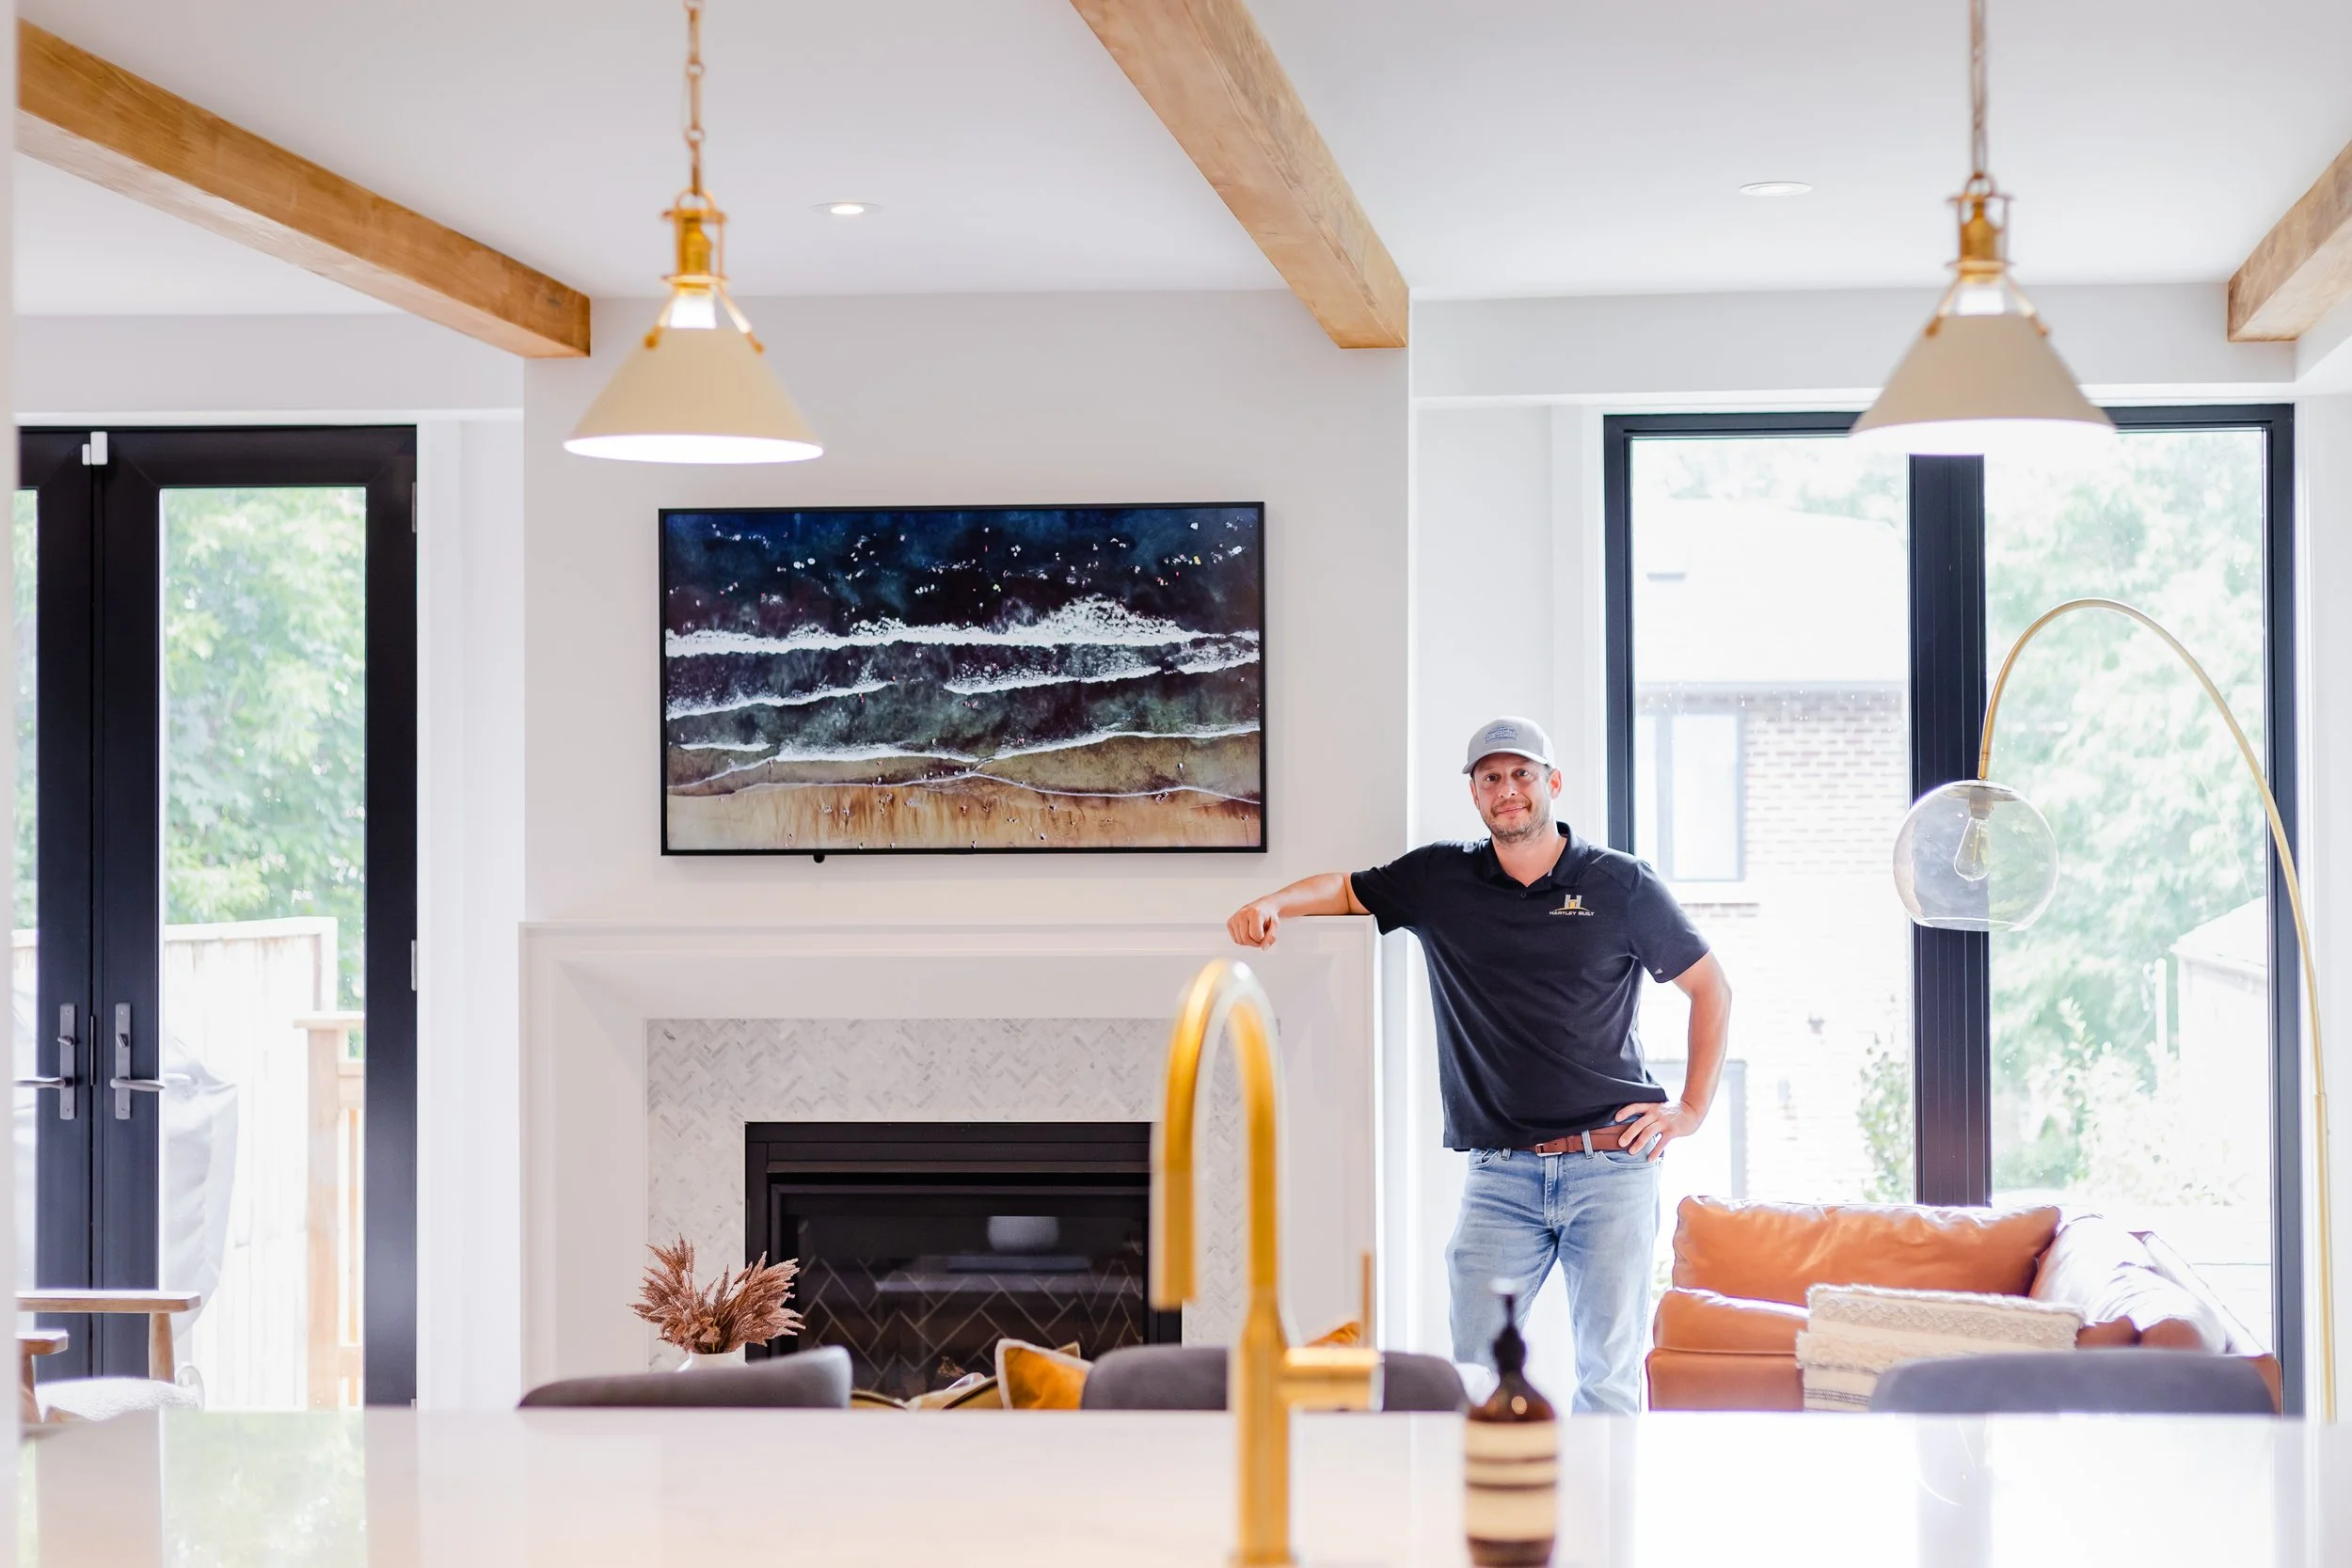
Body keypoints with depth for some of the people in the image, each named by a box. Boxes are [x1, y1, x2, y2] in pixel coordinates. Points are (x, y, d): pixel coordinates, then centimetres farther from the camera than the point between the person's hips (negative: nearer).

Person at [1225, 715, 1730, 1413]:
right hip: (1501, 1173, 2)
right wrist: (1276, 903, -2)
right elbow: (1345, 889, 20)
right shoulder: (1441, 880, 8)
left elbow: (1710, 988, 10)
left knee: (1611, 1375, -2)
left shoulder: (1621, 885, 3)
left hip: (1611, 1166, -2)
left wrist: (1692, 1109, 5)